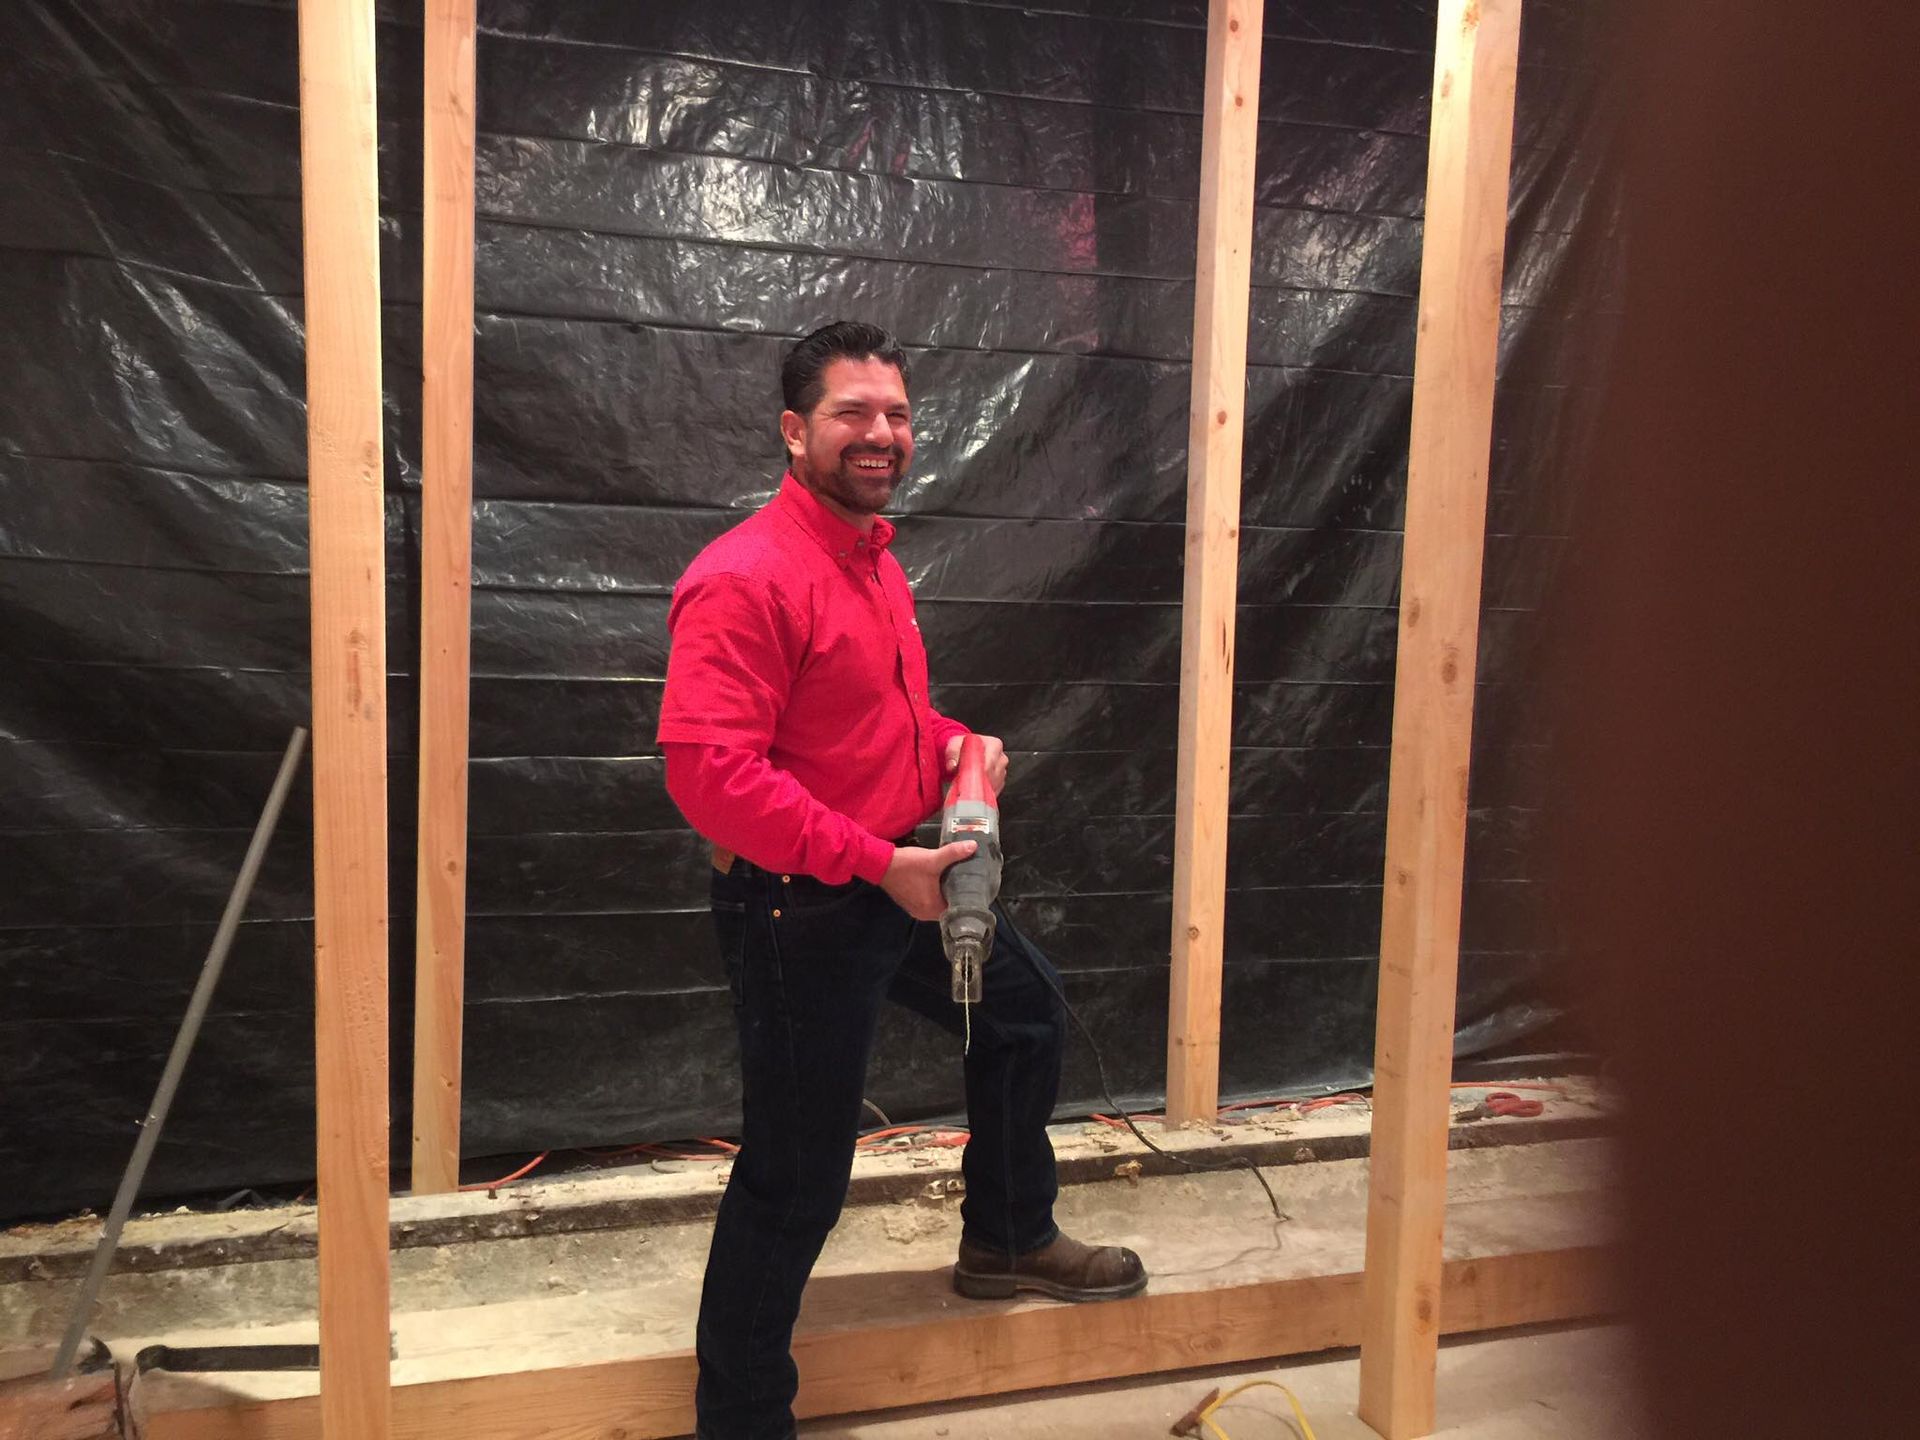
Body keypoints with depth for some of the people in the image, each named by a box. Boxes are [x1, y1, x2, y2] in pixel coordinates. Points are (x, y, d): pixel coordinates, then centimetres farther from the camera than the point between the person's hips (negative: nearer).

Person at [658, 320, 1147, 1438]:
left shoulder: (875, 560, 9)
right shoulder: (745, 579, -21)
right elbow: (710, 771, -29)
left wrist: (958, 747, 3)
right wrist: (882, 864, -27)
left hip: (898, 881, 10)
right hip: (799, 908, -10)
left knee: (1028, 1011, 24)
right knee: (796, 1180, 1)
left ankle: (1009, 1241, 46)